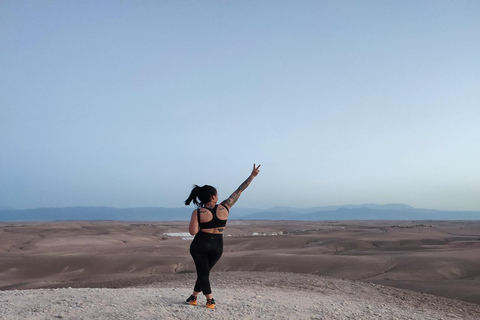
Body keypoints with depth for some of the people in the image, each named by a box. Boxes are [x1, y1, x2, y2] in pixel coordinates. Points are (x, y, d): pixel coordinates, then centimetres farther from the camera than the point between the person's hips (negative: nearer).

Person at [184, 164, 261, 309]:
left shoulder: (197, 212, -12)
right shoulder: (224, 208, -7)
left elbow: (193, 232, -17)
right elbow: (239, 191, -2)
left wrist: (199, 224, 3)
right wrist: (252, 176, 5)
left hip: (200, 245, -3)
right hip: (217, 247, 3)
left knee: (203, 272, 8)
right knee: (204, 272, 19)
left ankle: (210, 299, 2)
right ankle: (194, 297, 30)